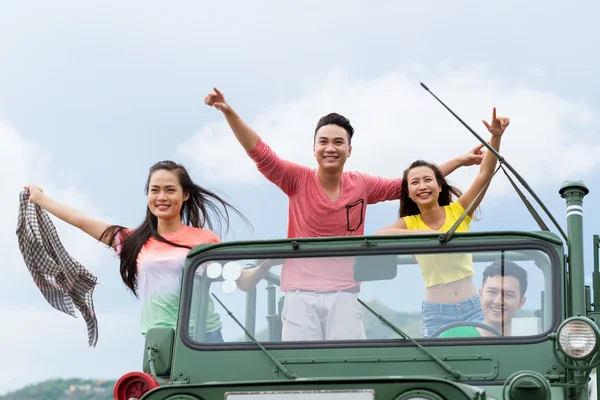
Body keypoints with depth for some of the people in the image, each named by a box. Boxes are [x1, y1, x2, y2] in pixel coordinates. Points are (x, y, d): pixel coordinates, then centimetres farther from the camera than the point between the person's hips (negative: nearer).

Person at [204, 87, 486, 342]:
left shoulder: (362, 185, 5)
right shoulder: (298, 180, -2)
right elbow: (259, 152, -11)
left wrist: (459, 161, 19)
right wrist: (229, 112, -23)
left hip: (344, 295, 2)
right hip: (301, 295, -2)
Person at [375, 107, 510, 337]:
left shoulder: (459, 211, -1)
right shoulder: (409, 223, -1)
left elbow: (485, 173, -13)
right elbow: (379, 236, -22)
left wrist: (496, 137, -28)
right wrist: (423, 233, -32)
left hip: (471, 307, 0)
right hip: (436, 312, 0)